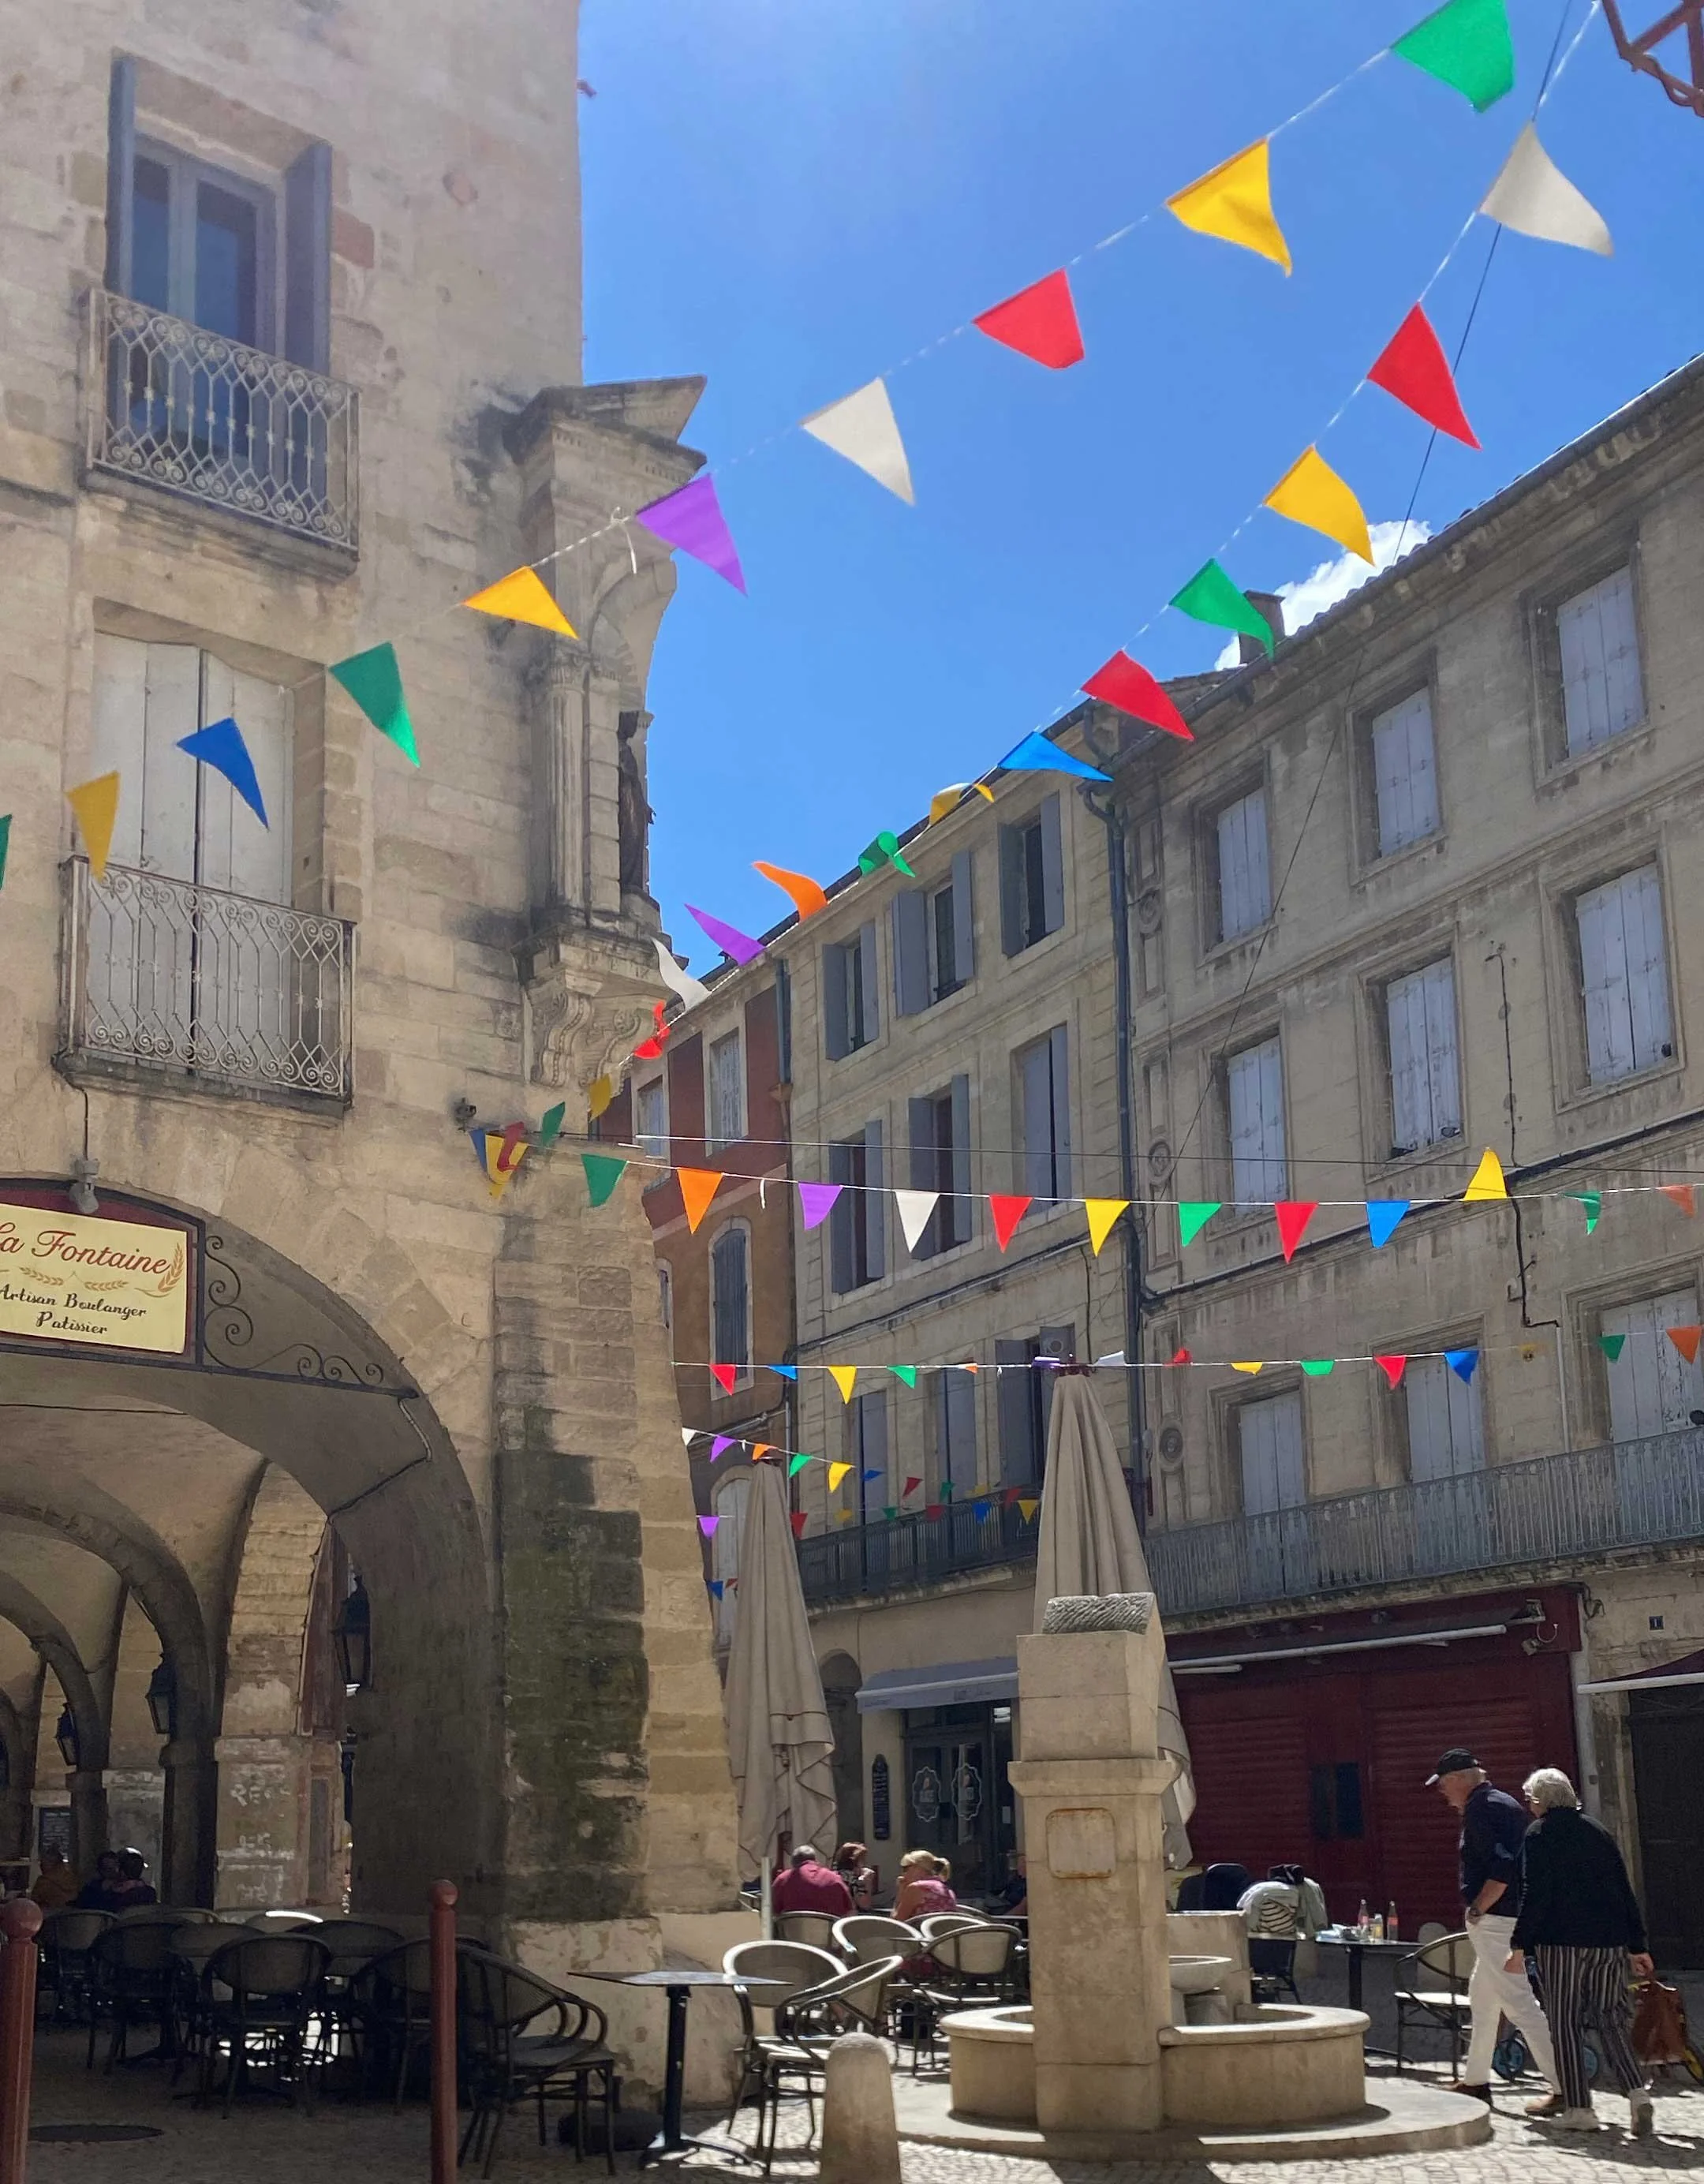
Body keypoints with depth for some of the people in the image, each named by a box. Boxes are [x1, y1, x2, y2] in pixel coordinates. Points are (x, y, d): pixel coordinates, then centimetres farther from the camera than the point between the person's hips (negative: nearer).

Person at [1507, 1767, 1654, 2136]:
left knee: (1566, 2023, 2)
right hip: (1609, 1940, 5)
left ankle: (1578, 2108, 1)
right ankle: (1637, 2090, -12)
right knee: (1612, 2017, 7)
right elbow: (1625, 1891, 15)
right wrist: (1637, 1946, 18)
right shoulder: (1598, 1832, 15)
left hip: (1561, 1942, -5)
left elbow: (1535, 1896, -10)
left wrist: (1519, 1944, -7)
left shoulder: (1538, 1835, -2)